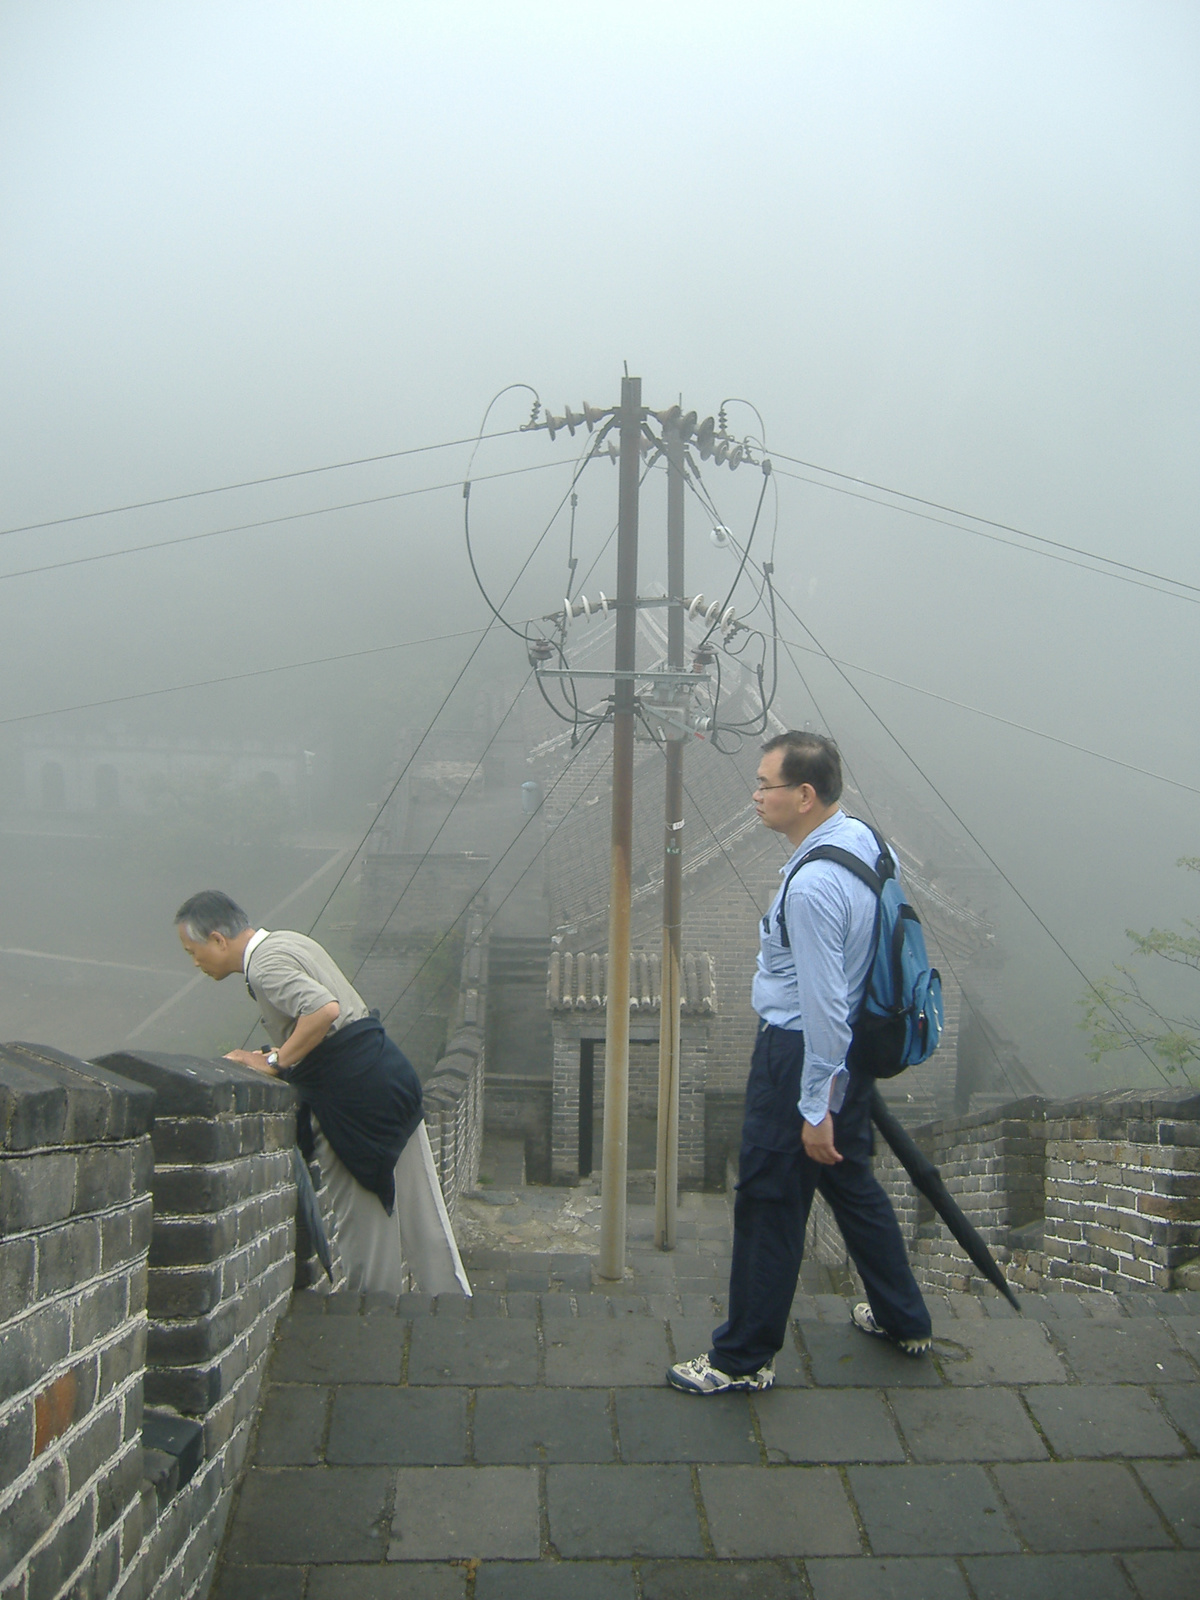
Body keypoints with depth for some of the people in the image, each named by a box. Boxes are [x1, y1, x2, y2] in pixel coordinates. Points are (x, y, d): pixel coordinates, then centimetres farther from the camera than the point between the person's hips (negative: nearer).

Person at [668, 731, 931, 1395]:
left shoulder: (812, 886, -29)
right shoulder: (863, 837, 0)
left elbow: (823, 1006, -27)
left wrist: (816, 1109, -20)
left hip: (802, 1054, -10)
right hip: (854, 1049, 10)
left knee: (770, 1203, 5)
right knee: (852, 1181, 25)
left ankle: (744, 1358, 22)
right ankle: (903, 1318, 42)